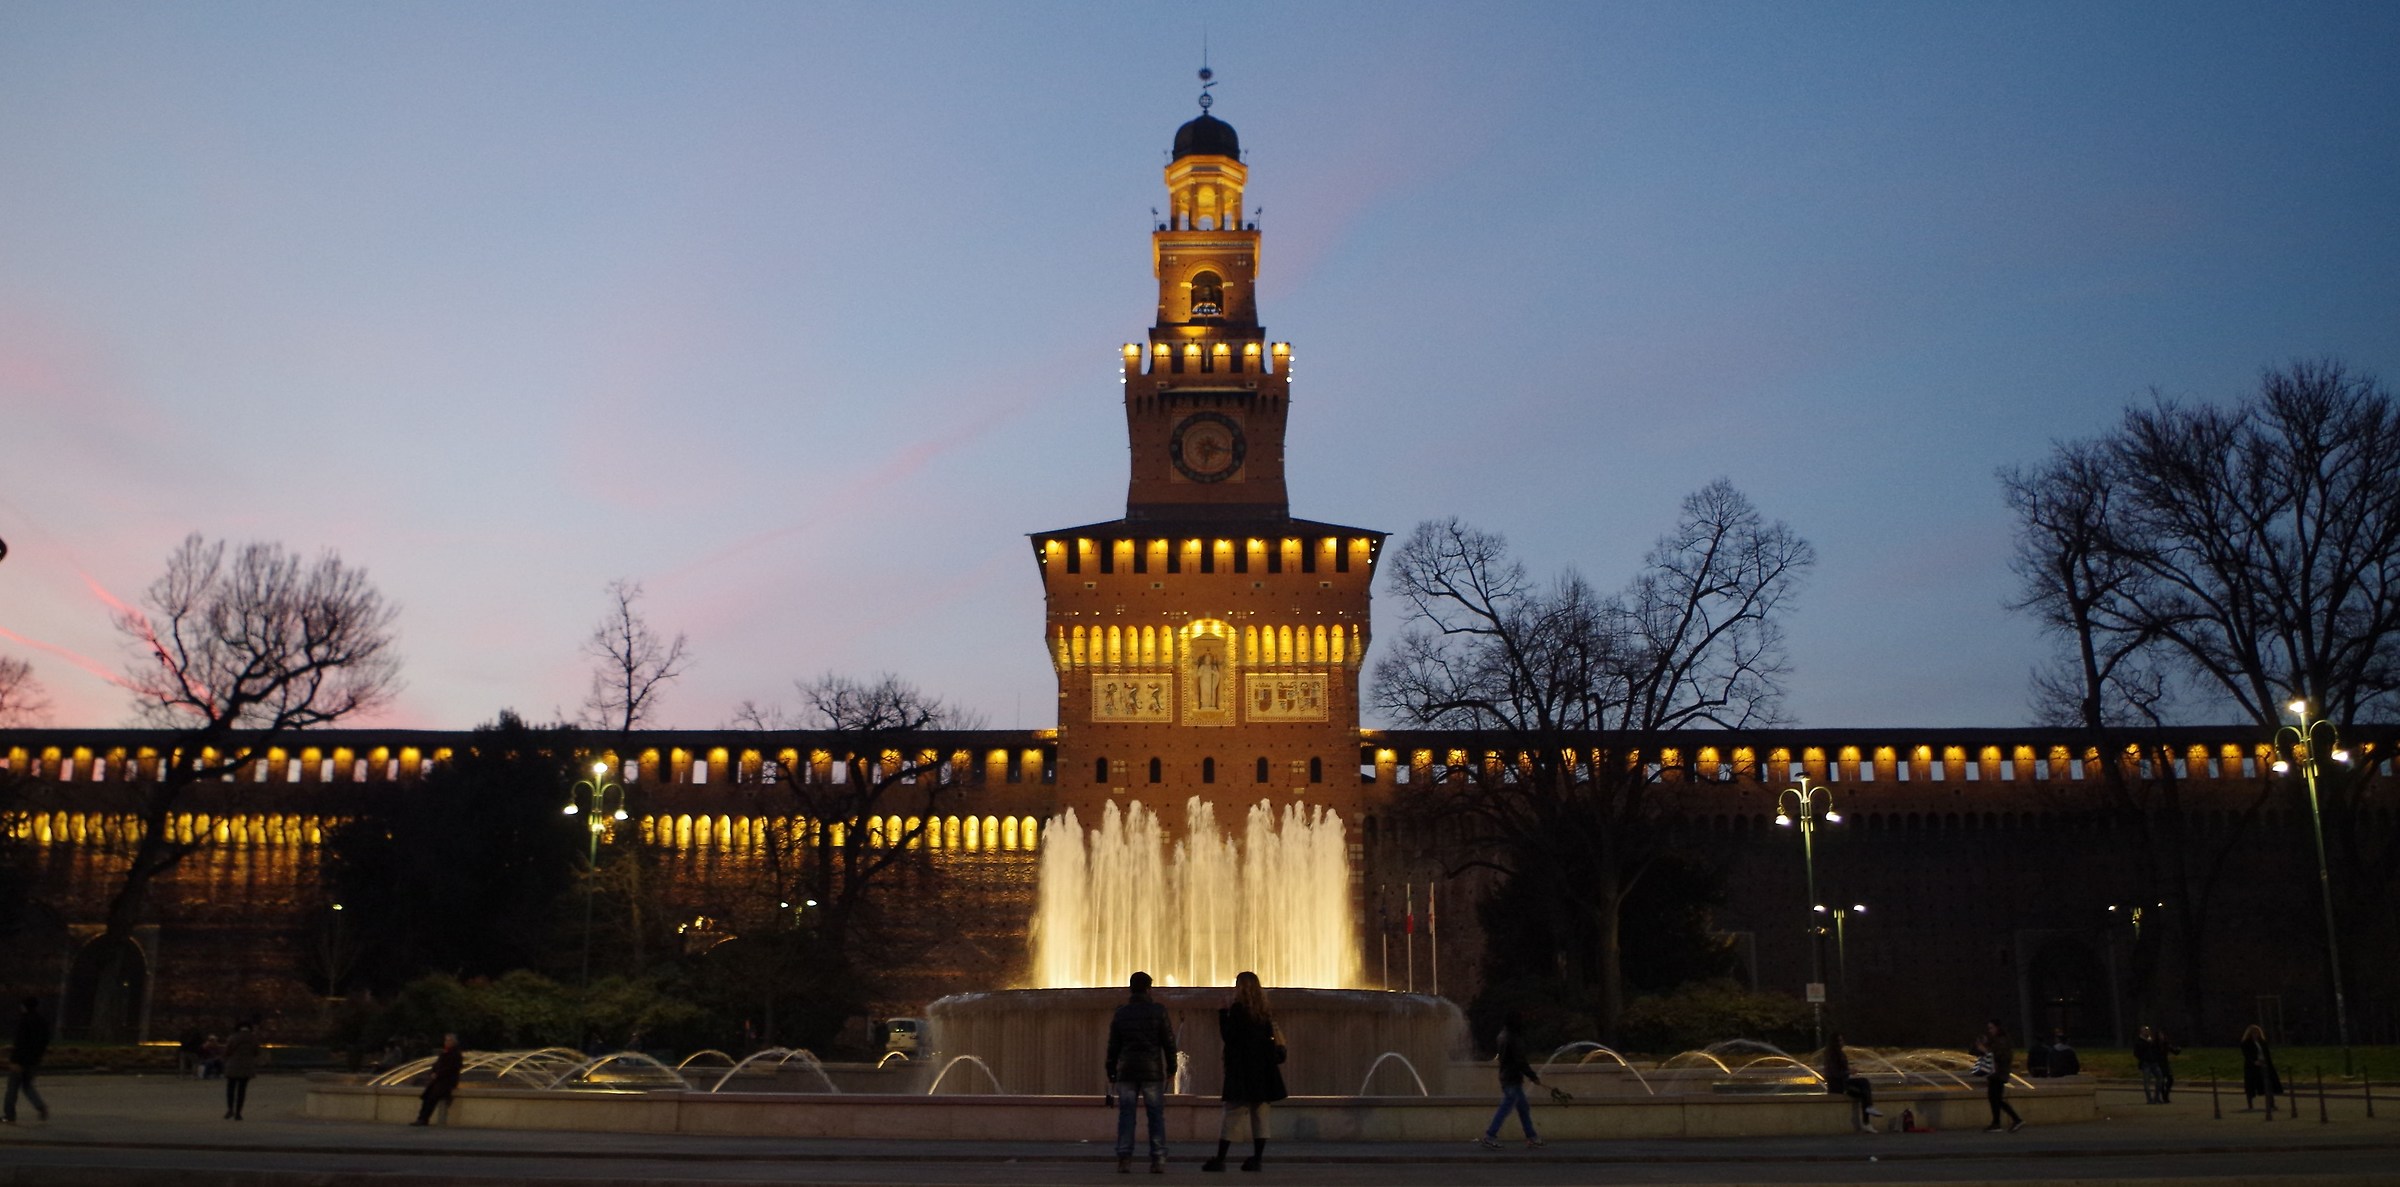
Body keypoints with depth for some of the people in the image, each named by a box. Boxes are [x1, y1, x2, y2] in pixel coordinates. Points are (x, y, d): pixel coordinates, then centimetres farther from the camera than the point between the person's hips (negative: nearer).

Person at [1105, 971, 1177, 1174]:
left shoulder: (1121, 1013, 5)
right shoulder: (1158, 1011, -1)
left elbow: (1113, 1045, 8)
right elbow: (1168, 1041, -1)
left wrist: (1111, 1074, 14)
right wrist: (1171, 1067, 8)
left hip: (1126, 1071, 2)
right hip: (1152, 1071, -2)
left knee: (1126, 1115, 3)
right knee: (1156, 1115, 2)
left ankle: (1124, 1158, -4)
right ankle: (1158, 1159, -4)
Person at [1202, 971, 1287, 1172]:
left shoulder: (1237, 1009, -10)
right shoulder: (1263, 1012, 9)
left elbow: (1227, 1036, -12)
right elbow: (1270, 1038, 11)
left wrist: (1223, 1014, -4)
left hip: (1242, 1070, -6)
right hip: (1263, 1071, 6)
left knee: (1229, 1114, -3)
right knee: (1259, 1115, 6)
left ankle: (1220, 1159, -5)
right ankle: (1257, 1158, 4)